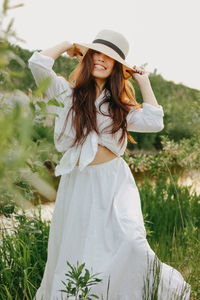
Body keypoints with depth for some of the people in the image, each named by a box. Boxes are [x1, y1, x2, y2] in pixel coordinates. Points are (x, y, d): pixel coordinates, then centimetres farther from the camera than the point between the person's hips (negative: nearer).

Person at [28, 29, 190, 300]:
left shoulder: (119, 105, 13)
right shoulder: (67, 92, 4)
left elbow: (154, 122, 1)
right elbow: (37, 63, -12)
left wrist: (144, 82, 10)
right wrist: (68, 45, 4)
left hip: (114, 183, 1)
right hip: (78, 184, -1)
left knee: (129, 242, -18)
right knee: (74, 252, 8)